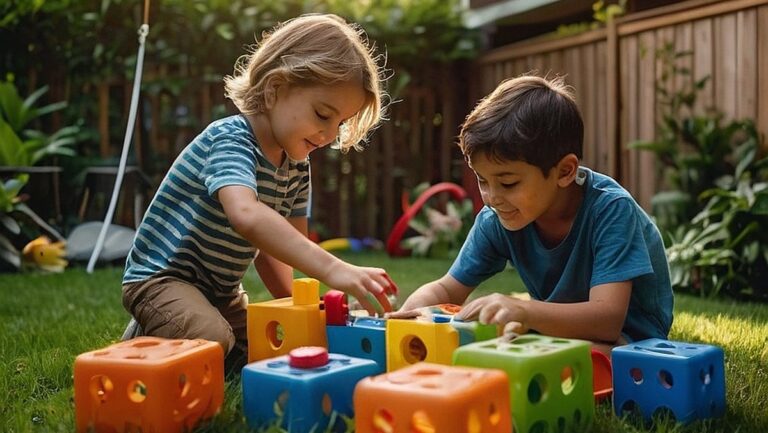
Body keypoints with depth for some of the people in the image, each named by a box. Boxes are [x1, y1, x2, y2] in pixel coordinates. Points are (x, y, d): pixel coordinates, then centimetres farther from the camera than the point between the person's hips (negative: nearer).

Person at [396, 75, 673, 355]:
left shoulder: (610, 209, -27)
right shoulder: (496, 218, -11)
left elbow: (608, 317, -35)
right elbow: (447, 289, -1)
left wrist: (524, 311, -53)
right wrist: (406, 314, -25)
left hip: (628, 339, -4)